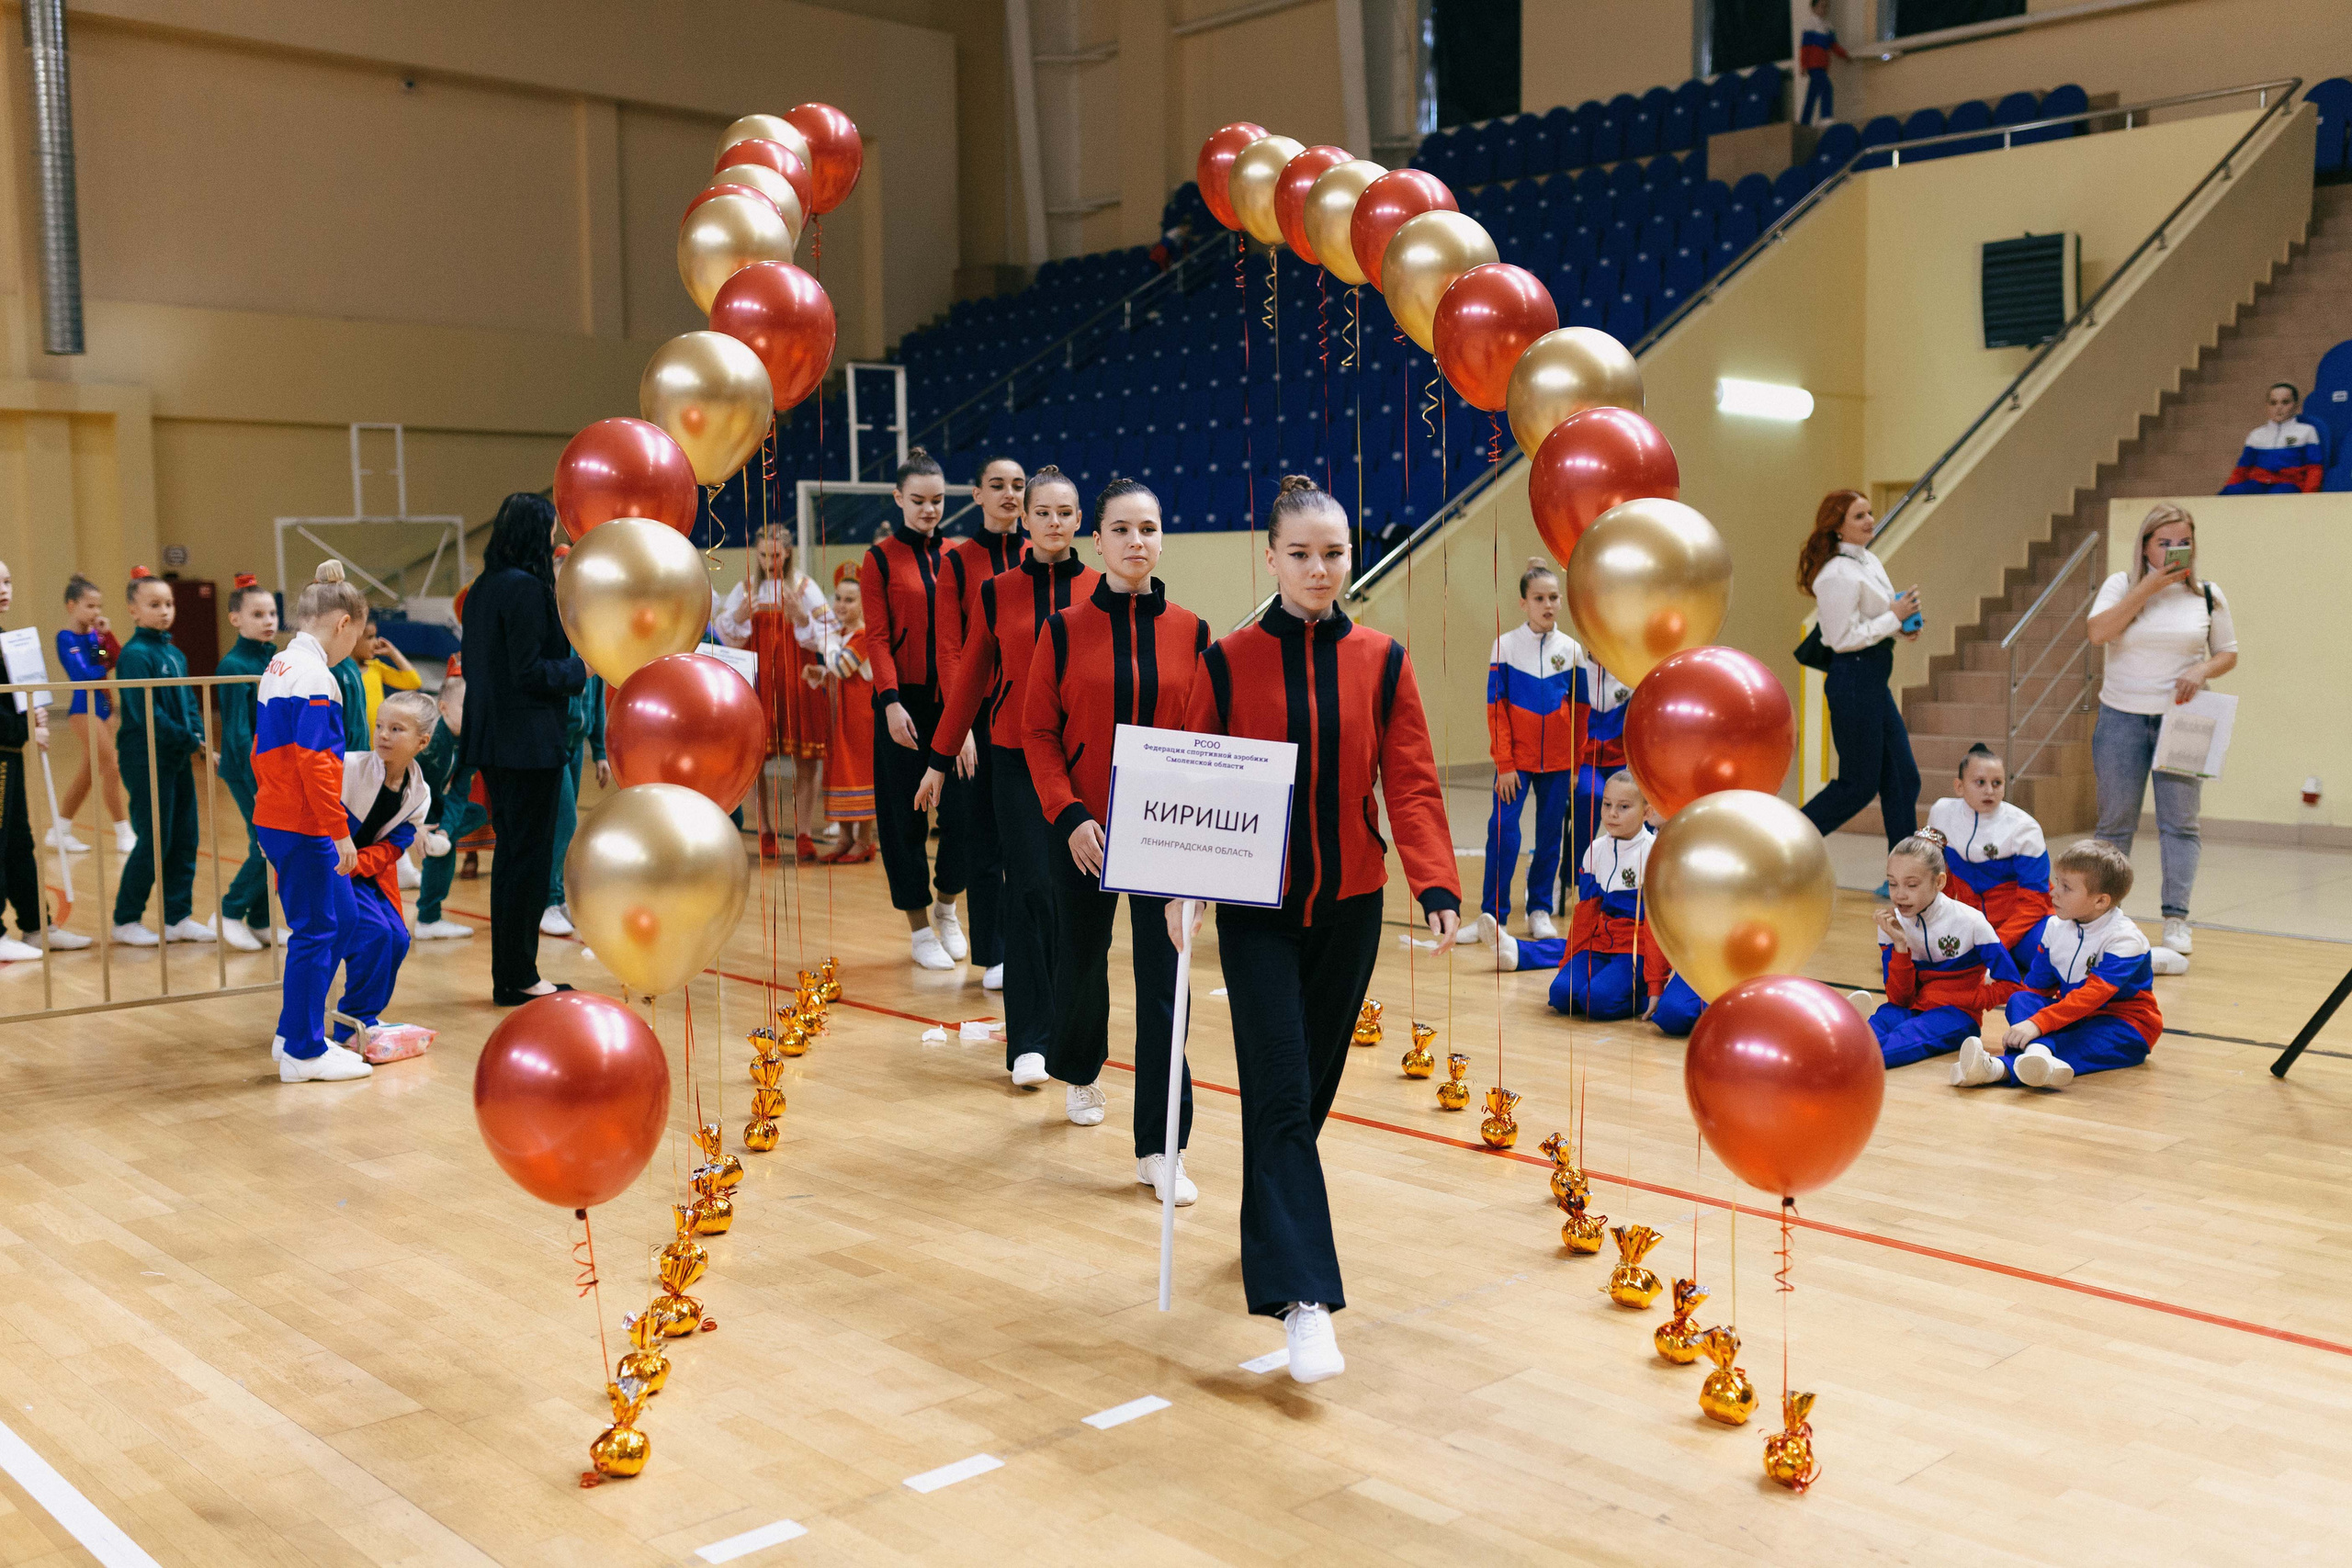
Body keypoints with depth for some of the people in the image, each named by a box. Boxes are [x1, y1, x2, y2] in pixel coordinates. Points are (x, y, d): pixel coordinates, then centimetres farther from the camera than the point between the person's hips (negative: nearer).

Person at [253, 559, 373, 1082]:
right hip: (303, 825, -10)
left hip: (276, 818, 10)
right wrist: (339, 832, -21)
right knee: (315, 931, -1)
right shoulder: (315, 677, -17)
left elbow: (263, 750, 21)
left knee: (340, 917, 16)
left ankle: (294, 1033, 23)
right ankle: (303, 1053, 6)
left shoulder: (278, 667, 14)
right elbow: (315, 762, -23)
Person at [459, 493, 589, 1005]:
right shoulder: (526, 588, -16)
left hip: (493, 741, 9)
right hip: (529, 742, -9)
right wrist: (580, 668, -6)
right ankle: (519, 978, 4)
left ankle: (507, 975, 20)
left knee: (511, 853, 14)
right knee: (531, 854, -2)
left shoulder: (482, 588, 12)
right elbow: (529, 672, -20)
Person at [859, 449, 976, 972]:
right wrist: (891, 701, -17)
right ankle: (920, 927, 15)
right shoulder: (880, 560, 1)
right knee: (906, 814, 3)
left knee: (963, 808, -1)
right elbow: (877, 637, -5)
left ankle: (947, 906, 24)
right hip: (905, 703, -2)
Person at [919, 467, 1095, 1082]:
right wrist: (940, 761, 10)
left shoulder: (1101, 591, 4)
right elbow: (969, 680, 9)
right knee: (1030, 888, -6)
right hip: (1016, 757, -1)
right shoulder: (996, 593, 4)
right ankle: (1028, 1040, 0)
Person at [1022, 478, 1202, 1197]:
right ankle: (1078, 1071, 47)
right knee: (1081, 961, 16)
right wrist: (1068, 815, -12)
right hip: (1080, 832, 0)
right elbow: (1039, 732, -1)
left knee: (1163, 980, -4)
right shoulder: (1064, 630, -2)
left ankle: (1160, 1148, 3)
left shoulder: (1190, 632, 1)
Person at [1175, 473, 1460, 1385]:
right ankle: (1303, 1298, -13)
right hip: (1256, 909, -2)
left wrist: (1436, 887, -15)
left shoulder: (1382, 662, 1)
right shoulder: (1228, 662, -3)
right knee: (1280, 1095, -9)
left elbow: (1411, 784, -2)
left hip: (1348, 906, 3)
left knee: (1313, 1084, 14)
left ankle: (1274, 1222, 38)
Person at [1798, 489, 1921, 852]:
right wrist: (1894, 618, -13)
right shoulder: (1838, 575, -18)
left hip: (1874, 682, 10)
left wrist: (1901, 627, 4)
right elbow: (1843, 638, -21)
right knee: (1858, 785, -2)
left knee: (1903, 779, 10)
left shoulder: (1869, 561, 12)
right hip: (1853, 680, -10)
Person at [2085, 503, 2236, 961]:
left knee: (2179, 821, -3)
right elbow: (2098, 632, -16)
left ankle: (2176, 920, 0)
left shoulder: (2208, 596, 6)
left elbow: (2228, 654, 11)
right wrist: (2149, 586, -17)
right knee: (2115, 821, 3)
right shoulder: (2122, 585, 1)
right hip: (2123, 716, -1)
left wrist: (2202, 670, -11)